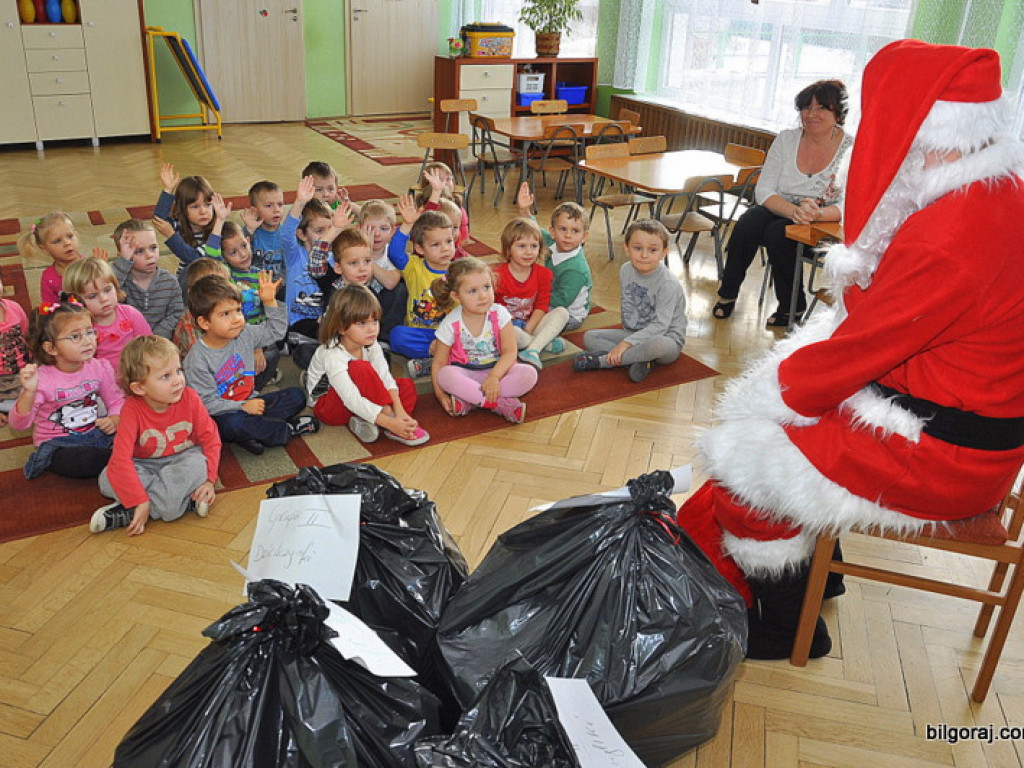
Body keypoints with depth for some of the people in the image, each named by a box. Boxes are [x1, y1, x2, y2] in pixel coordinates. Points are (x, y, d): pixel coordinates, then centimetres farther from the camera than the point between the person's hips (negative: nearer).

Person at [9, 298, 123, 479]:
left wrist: (114, 419, -14)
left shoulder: (100, 367, -4)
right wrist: (29, 392, -39)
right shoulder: (41, 378, -17)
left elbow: (116, 400, 8)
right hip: (58, 445, -3)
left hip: (96, 434, 4)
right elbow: (19, 423, -21)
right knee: (81, 462, -35)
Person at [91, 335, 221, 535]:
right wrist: (140, 500, -37)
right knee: (107, 479, -26)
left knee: (197, 463, -34)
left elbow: (211, 440, -8)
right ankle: (187, 500, -27)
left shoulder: (189, 398, -13)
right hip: (146, 467, 0)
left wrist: (208, 479, -22)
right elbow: (121, 459, -28)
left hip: (183, 460, 0)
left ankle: (126, 514, -27)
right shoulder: (132, 410, -20)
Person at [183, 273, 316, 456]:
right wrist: (243, 407, -25)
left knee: (296, 395, -6)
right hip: (222, 414, -6)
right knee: (232, 424, -40)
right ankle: (288, 429, -18)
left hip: (249, 403, 6)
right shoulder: (197, 360, -20)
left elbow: (275, 330, 13)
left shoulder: (245, 334, -1)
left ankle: (252, 432, -21)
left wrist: (270, 302, -1)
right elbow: (207, 402, -20)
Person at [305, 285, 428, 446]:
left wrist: (399, 411, -35)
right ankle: (389, 426, -29)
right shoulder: (332, 355, -32)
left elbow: (385, 378, -20)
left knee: (407, 385, -6)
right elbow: (352, 401, -39)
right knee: (359, 368, -34)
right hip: (326, 407, -7)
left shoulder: (370, 345, -11)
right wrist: (390, 422, -45)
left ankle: (363, 421, -25)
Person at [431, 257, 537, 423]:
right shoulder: (450, 324, -13)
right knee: (445, 375, -34)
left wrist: (494, 376, -31)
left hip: (497, 370, 1)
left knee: (529, 374, -26)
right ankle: (502, 404, -32)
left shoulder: (499, 314, -12)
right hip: (465, 374, -1)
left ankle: (468, 401, -29)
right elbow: (438, 363, -7)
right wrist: (440, 394, -20)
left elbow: (510, 351, -14)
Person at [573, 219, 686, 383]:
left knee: (659, 345, -42)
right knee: (589, 337, -6)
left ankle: (600, 361, -27)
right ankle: (638, 361, -23)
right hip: (632, 333, 7)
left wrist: (626, 343, -32)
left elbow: (660, 325, -27)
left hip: (667, 338, -6)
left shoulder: (668, 283, -23)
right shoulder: (625, 271, -3)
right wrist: (626, 333, 5)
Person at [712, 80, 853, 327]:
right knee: (747, 224, -28)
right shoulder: (787, 140, -1)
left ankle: (791, 308, -10)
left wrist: (817, 214, -38)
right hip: (779, 210, 3)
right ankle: (728, 293, -6)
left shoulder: (851, 149, -10)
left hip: (825, 224, -3)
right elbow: (763, 190, -8)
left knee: (778, 233, -32)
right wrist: (794, 210, -27)